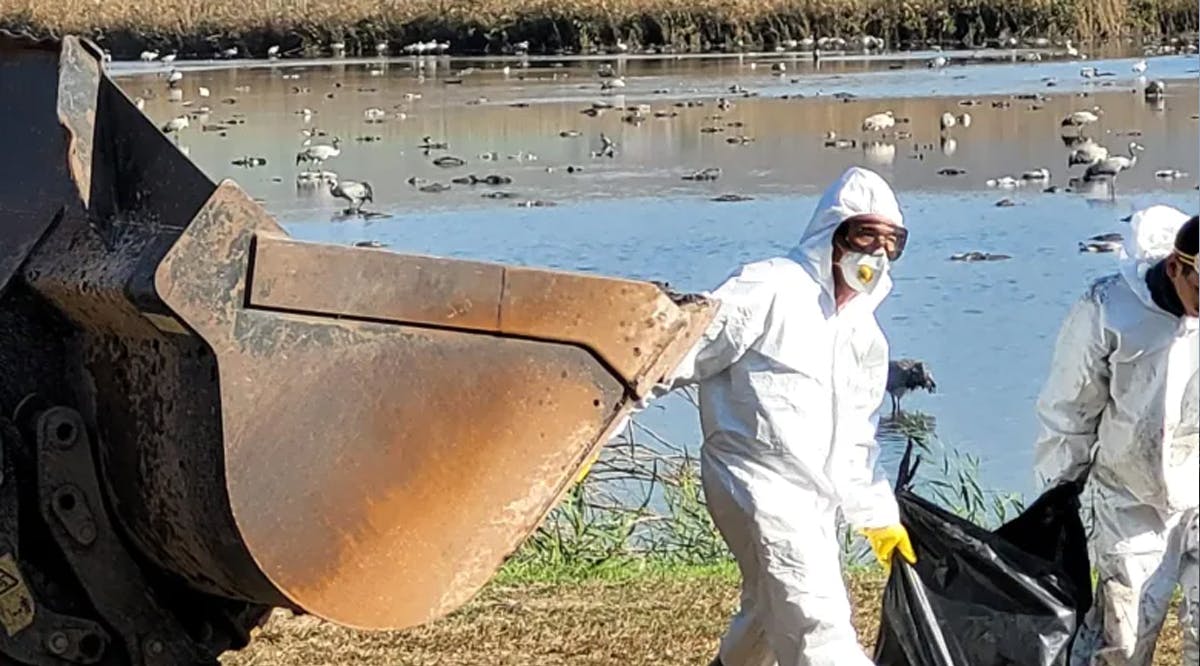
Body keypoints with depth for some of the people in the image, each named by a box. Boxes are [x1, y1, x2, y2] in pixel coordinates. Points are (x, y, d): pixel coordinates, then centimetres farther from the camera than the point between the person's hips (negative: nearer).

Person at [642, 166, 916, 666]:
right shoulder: (769, 290, -10)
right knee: (817, 624, -19)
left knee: (772, 616, 23)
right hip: (761, 484, -9)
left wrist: (878, 517, 26)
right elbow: (682, 353, -15)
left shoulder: (864, 333, 17)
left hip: (814, 501, 9)